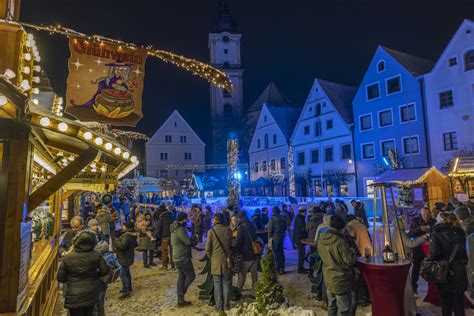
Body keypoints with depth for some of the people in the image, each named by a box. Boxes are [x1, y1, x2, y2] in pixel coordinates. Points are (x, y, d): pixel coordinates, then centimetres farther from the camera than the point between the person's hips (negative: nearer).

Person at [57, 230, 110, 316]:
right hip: (92, 295, 2)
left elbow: (61, 278, -6)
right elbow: (105, 271, -8)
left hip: (74, 297, -1)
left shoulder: (68, 258, -13)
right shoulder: (96, 256, -13)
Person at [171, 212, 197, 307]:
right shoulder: (180, 229, -20)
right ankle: (181, 296, 6)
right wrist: (194, 241, 1)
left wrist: (192, 241, 5)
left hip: (177, 258, 9)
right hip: (183, 258, -9)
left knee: (181, 278, 14)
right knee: (191, 276, 2)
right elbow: (188, 241, -21)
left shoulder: (174, 230, 11)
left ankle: (180, 301, 21)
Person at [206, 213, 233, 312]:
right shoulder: (228, 230, -5)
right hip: (226, 260, 2)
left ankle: (219, 306, 15)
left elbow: (208, 248, -7)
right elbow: (231, 245, 4)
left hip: (216, 261, -2)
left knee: (217, 285, 9)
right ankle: (226, 305, 22)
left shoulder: (211, 231, -12)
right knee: (226, 283, 14)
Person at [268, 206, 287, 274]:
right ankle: (282, 268, 22)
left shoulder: (272, 219, -15)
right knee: (281, 252, 16)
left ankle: (278, 269, 5)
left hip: (274, 238, -5)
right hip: (281, 237, 5)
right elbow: (285, 228, 11)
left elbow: (270, 230, -13)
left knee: (276, 254, 2)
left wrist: (269, 238, -2)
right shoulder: (282, 218, 1)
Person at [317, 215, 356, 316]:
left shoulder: (321, 240, -3)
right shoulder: (340, 241, -26)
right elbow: (350, 260, -19)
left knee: (331, 306, 22)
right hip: (341, 280, -6)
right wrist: (351, 252, 0)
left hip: (328, 279, 7)